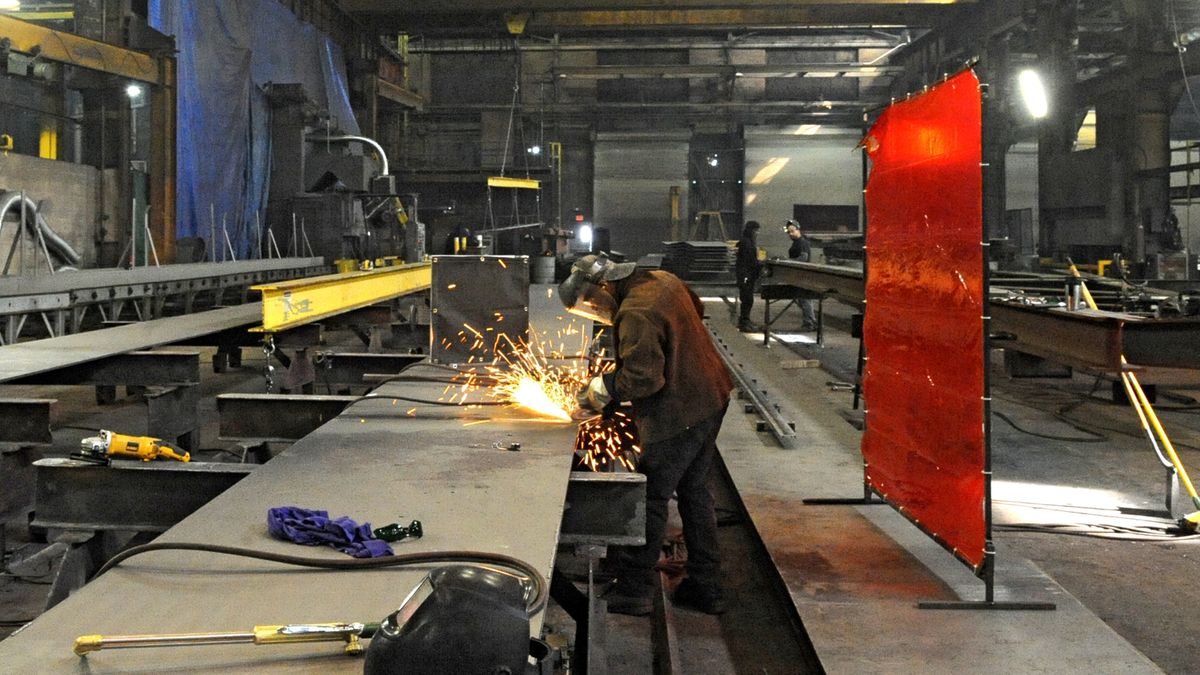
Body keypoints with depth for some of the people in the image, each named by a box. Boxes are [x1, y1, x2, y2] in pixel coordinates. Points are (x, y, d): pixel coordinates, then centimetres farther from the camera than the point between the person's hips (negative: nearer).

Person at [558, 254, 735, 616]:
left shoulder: (635, 315, -25)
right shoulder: (664, 280, 5)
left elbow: (643, 378, -28)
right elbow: (697, 310, 23)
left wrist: (604, 387, -11)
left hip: (677, 417, -10)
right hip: (710, 399, 10)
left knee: (650, 499, 3)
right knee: (695, 491, 19)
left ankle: (633, 590, 15)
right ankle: (705, 587, 28)